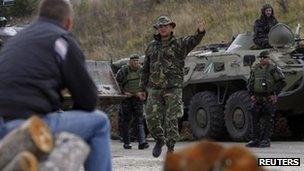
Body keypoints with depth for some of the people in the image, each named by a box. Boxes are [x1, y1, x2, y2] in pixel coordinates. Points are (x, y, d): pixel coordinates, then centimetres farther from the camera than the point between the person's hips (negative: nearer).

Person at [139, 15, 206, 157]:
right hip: (154, 89, 3)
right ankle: (159, 140, 23)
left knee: (171, 119, -5)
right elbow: (145, 69, 18)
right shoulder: (152, 47, 13)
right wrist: (143, 88, 16)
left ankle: (170, 148, 4)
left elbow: (193, 41, -19)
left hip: (173, 89, -3)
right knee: (151, 117, -2)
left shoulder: (179, 44, 2)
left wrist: (200, 32, -41)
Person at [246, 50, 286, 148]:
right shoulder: (255, 70, 11)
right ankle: (255, 140, 10)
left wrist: (275, 94, -8)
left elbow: (282, 82, -5)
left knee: (268, 120, -5)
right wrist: (251, 94, 9)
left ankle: (266, 141, -2)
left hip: (269, 99, -5)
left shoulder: (273, 69, -5)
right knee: (255, 119, 4)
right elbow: (250, 83, 19)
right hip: (257, 98, 5)